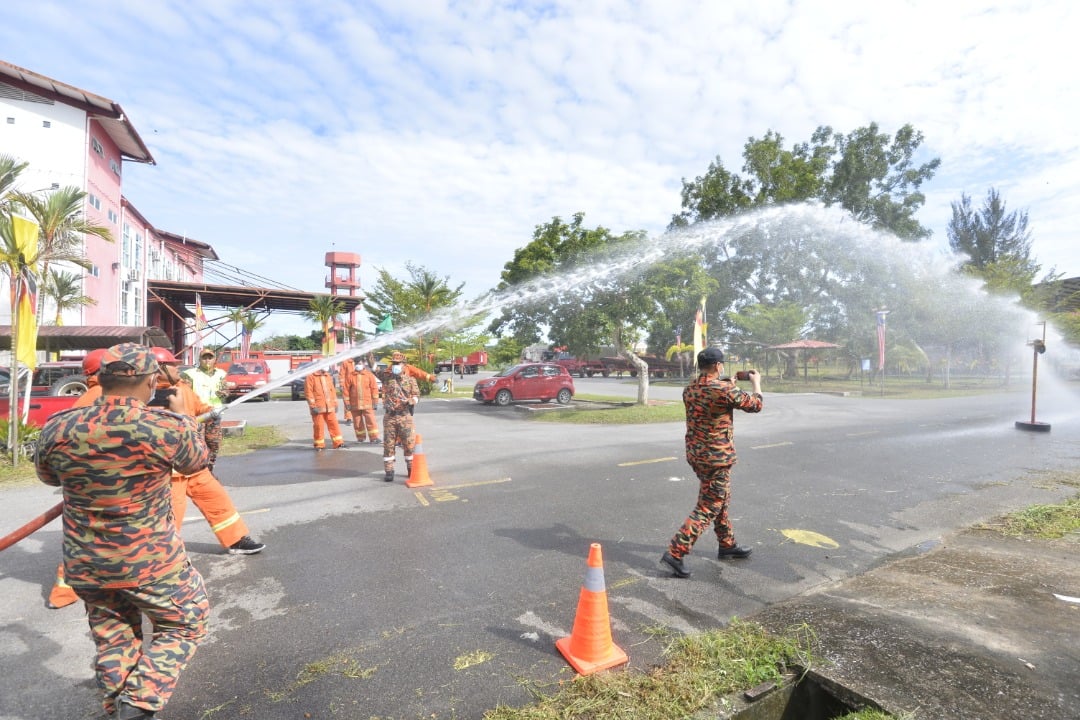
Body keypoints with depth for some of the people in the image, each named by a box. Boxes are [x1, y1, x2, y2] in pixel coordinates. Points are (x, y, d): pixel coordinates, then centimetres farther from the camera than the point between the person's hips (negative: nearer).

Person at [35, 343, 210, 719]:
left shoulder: (57, 429, -9)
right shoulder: (167, 426, -23)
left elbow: (47, 476, 13)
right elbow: (196, 462, 0)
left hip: (84, 565, 5)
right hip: (150, 561, -4)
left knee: (113, 639, 25)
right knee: (184, 622, 20)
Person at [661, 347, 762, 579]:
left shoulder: (689, 389, 3)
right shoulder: (724, 389, -19)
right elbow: (756, 405, -4)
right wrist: (756, 382, 13)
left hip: (695, 454, 8)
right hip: (716, 457, -8)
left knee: (721, 499, 25)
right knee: (707, 508, 0)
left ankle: (727, 545, 40)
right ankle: (675, 552, -3)